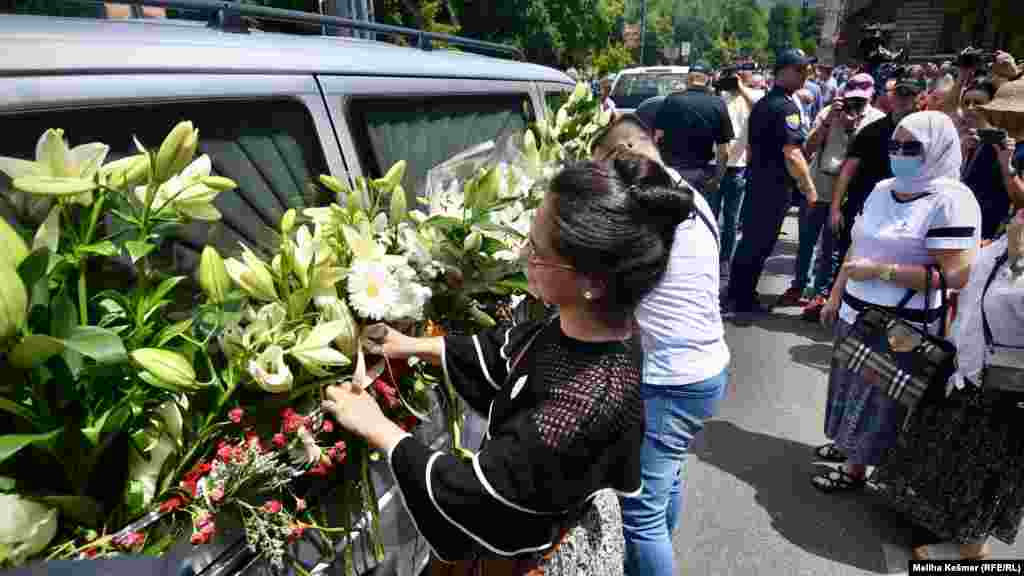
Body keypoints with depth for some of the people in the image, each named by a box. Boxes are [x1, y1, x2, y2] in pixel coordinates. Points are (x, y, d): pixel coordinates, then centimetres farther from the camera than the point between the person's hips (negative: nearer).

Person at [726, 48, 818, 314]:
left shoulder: (763, 102, 12)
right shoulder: (786, 106, -17)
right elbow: (792, 154, -24)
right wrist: (810, 189, -19)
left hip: (757, 182, 9)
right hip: (774, 186, -9)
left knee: (750, 239, 16)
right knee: (760, 244, 1)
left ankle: (736, 293, 26)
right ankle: (744, 299, 10)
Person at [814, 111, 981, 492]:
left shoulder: (950, 201, -17)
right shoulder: (882, 190, 6)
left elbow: (953, 276, -22)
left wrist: (879, 270, -22)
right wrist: (835, 296, 13)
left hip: (900, 328, -6)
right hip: (856, 313, 7)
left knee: (876, 400, 8)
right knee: (851, 387, 19)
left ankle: (854, 469, 24)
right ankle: (848, 443, 39)